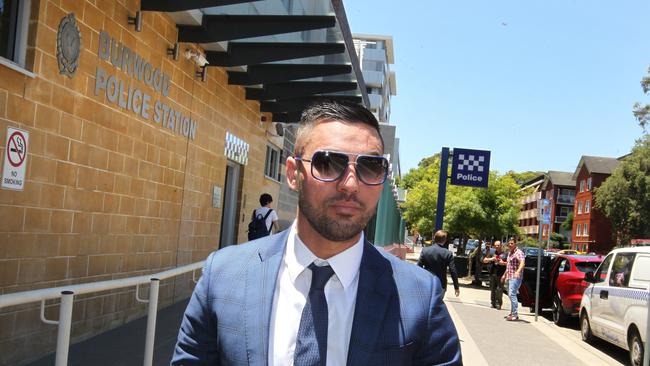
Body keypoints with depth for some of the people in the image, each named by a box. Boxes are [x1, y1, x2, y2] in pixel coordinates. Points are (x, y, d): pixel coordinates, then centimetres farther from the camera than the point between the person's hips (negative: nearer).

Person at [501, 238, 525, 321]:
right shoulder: (509, 253, 19)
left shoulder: (518, 253, -12)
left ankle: (515, 315, -19)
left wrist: (518, 271, -46)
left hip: (515, 277, -10)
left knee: (512, 294, -18)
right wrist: (505, 275, 38)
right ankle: (512, 313, 20)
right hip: (509, 277, 10)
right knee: (511, 295, 13)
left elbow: (522, 262, -29)